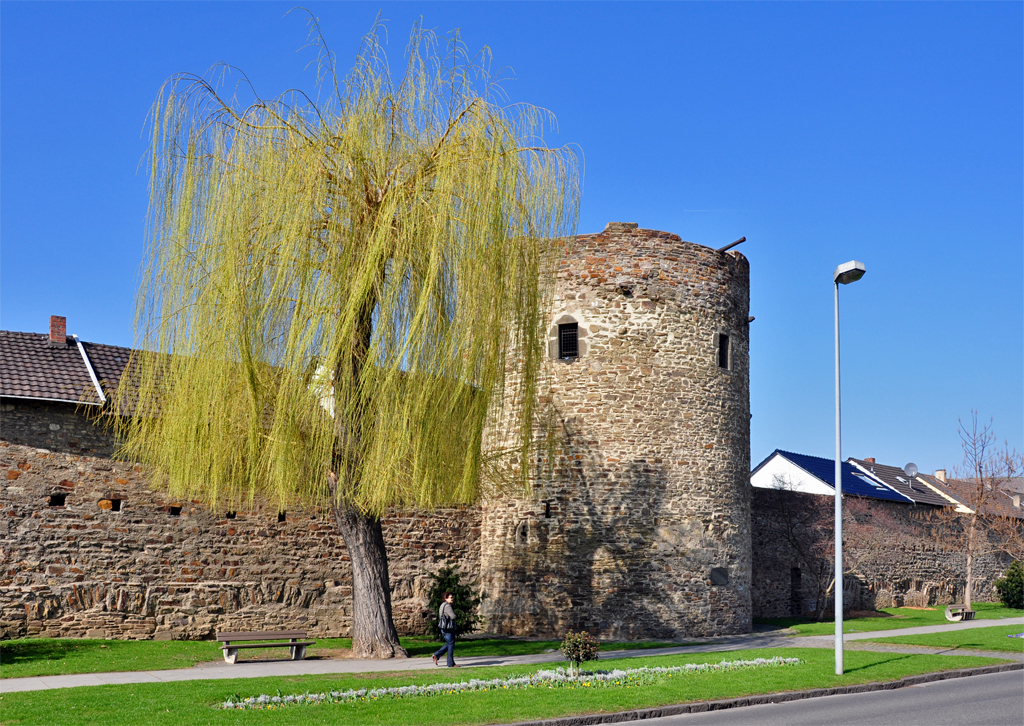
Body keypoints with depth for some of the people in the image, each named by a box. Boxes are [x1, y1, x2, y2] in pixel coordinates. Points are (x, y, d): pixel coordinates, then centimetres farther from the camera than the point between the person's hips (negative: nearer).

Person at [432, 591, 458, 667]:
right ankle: (451, 664, 3)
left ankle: (436, 655, 19)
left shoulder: (443, 605, 14)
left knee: (449, 644, 20)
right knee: (451, 645, -2)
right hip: (448, 629, -10)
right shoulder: (447, 606, -18)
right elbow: (453, 617, -23)